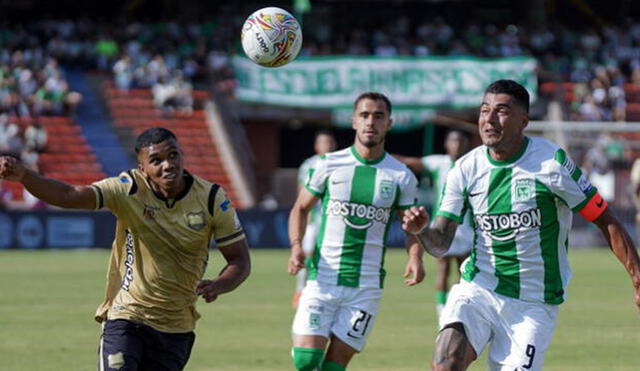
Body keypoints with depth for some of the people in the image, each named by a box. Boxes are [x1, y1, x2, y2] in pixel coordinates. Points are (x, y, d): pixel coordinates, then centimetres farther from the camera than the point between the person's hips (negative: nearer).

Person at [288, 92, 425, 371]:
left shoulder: (401, 177, 5)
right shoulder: (329, 165, 3)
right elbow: (301, 208, 12)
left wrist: (415, 258, -8)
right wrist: (296, 246, -6)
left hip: (366, 286, 0)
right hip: (322, 279, 0)